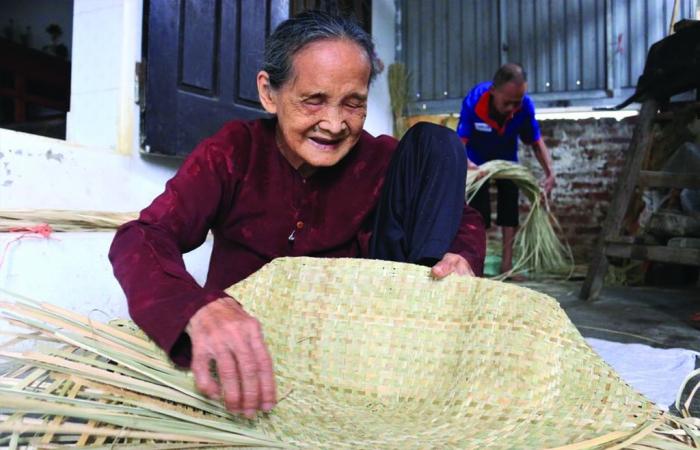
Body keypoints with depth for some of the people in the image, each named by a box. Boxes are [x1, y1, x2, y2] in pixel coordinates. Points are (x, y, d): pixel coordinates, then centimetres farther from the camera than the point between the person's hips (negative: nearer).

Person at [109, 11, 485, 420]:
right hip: (248, 335, -1)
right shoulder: (235, 150, -12)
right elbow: (139, 240, -23)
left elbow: (464, 220, -1)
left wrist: (462, 259, -27)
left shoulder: (380, 158, -7)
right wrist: (201, 309, -46)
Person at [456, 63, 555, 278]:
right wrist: (467, 164, -59)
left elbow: (537, 142, -18)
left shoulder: (525, 106, -30)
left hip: (507, 159, 3)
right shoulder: (473, 101, -37)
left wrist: (549, 172, -31)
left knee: (510, 206, 0)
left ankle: (507, 263, 9)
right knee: (478, 209, -7)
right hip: (477, 160, -2)